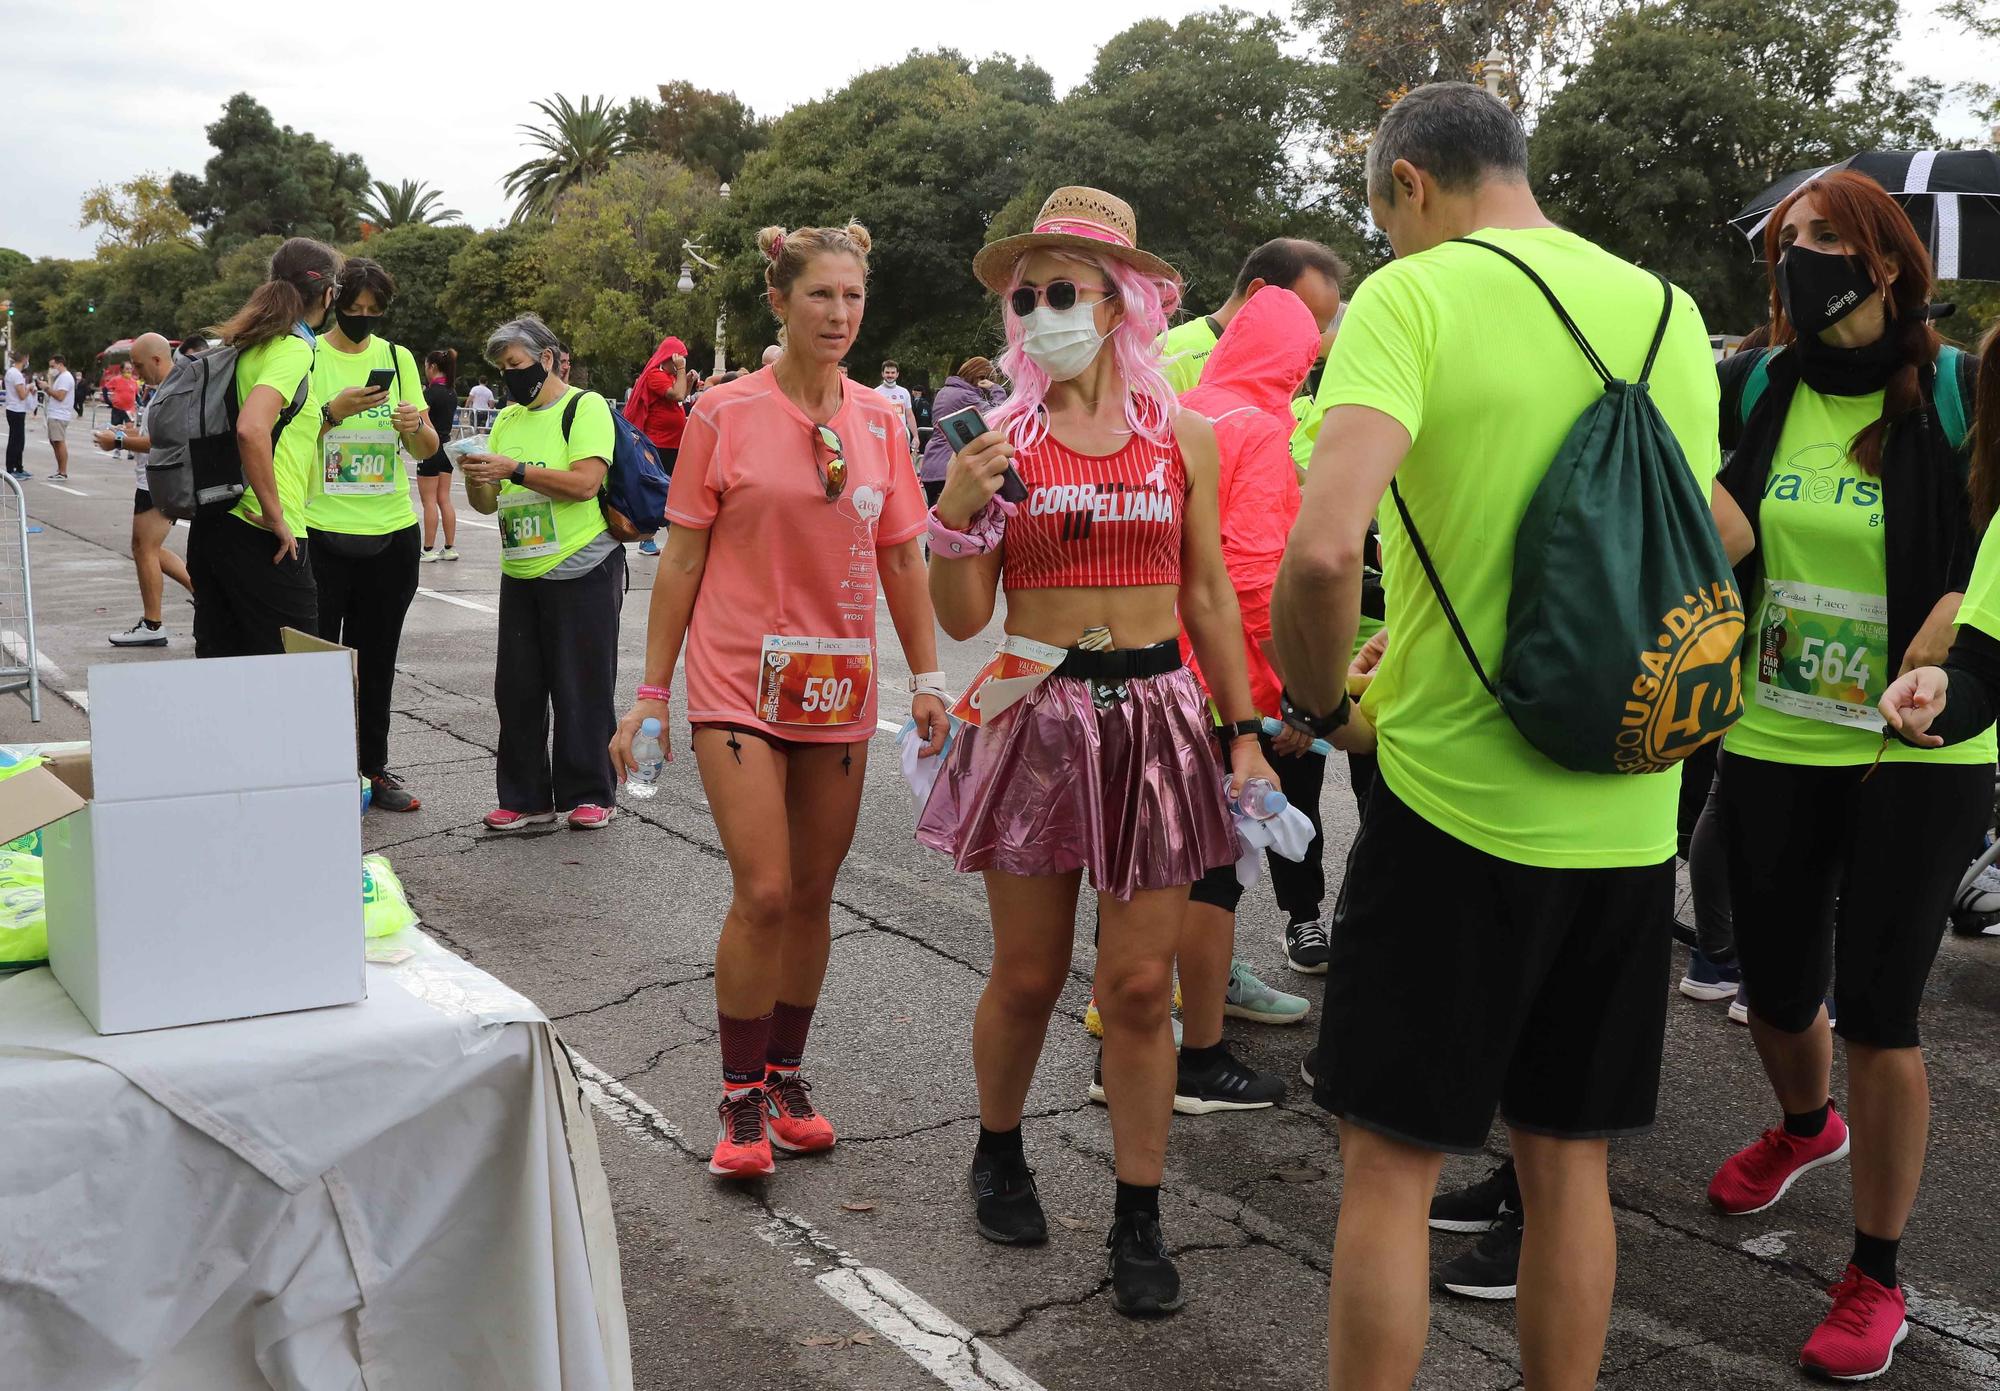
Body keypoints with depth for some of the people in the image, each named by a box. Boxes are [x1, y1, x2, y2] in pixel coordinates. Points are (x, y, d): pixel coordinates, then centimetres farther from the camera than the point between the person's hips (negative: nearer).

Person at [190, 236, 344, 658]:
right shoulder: (294, 349, -12)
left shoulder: (250, 344, 15)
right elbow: (251, 430, -28)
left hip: (211, 528, 9)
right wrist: (275, 516, -22)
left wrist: (332, 413, 21)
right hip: (261, 540, -9)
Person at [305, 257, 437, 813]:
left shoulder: (398, 357, 9)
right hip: (322, 532, -3)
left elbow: (427, 451, 9)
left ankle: (373, 769, 20)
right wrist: (335, 412, -20)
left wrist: (415, 425, -13)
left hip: (391, 532, 3)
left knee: (377, 662, 10)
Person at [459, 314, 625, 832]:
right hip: (521, 572, 7)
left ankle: (589, 794, 11)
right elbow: (488, 503, 15)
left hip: (581, 571, -7)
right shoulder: (507, 419, 15)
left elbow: (584, 482, -19)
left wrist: (513, 469, -21)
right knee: (517, 688, 7)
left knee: (582, 687, 0)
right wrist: (475, 478, -6)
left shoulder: (585, 407, -5)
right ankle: (526, 798, 17)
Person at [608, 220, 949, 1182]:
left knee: (813, 896, 10)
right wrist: (650, 693, -2)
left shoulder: (878, 420, 6)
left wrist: (928, 680, 6)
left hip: (839, 688, 4)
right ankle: (740, 1100, 6)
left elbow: (902, 560, 11)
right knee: (763, 894, -11)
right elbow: (682, 561, -1)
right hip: (741, 683, -4)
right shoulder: (725, 414, -4)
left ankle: (786, 1075, 27)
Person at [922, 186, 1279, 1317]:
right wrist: (957, 513, -15)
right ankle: (999, 1153, 36)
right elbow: (964, 619, 1)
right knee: (1029, 975, 9)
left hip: (1157, 717, 0)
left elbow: (1208, 596, 9)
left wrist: (1244, 733, 5)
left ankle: (1140, 1218, 16)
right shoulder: (1002, 438, 2)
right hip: (1034, 716, 0)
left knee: (1140, 986, 2)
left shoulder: (1183, 437, 4)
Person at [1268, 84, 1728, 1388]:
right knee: (1570, 1165, 17)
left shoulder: (1412, 296, -11)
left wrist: (1323, 704, -8)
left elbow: (1323, 552, -25)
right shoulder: (1671, 316, 8)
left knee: (1391, 1166, 6)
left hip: (1455, 798, -6)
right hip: (1628, 810, 6)